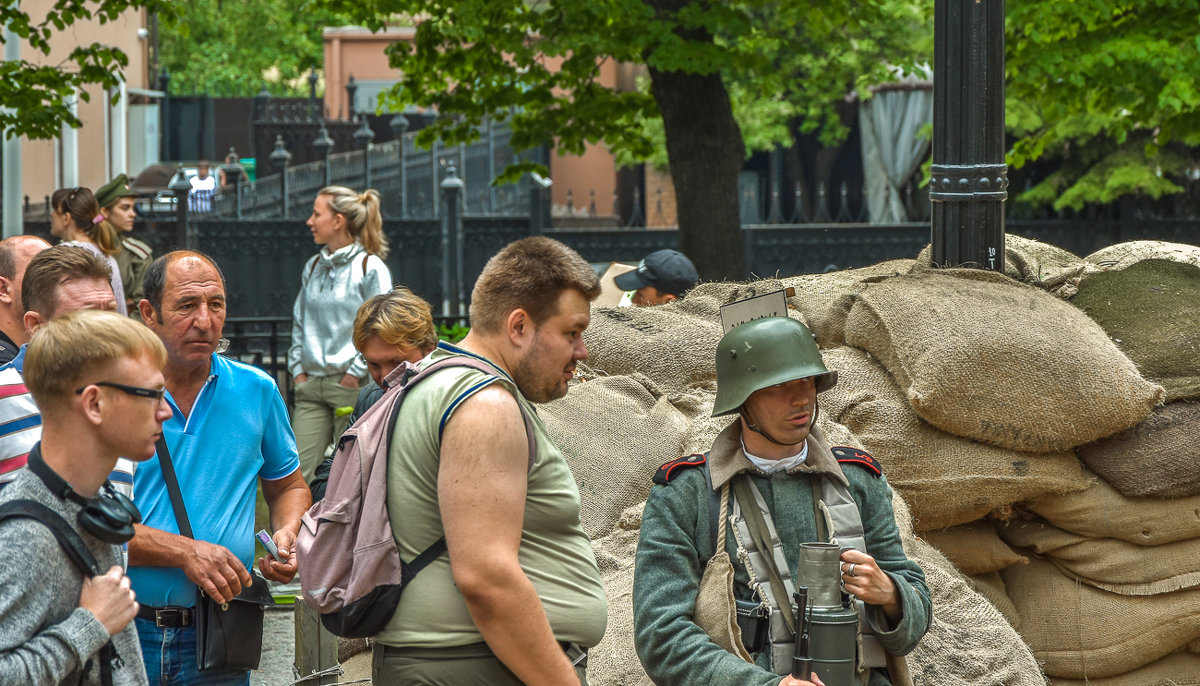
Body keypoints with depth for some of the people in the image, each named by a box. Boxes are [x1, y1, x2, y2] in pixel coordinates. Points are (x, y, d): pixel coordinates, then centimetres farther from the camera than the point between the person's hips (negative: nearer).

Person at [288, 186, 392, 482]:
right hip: (311, 386, 6)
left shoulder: (370, 267, -5)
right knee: (300, 472, -3)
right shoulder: (312, 268, 14)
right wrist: (298, 369, 11)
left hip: (351, 384, -6)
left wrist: (356, 373, -11)